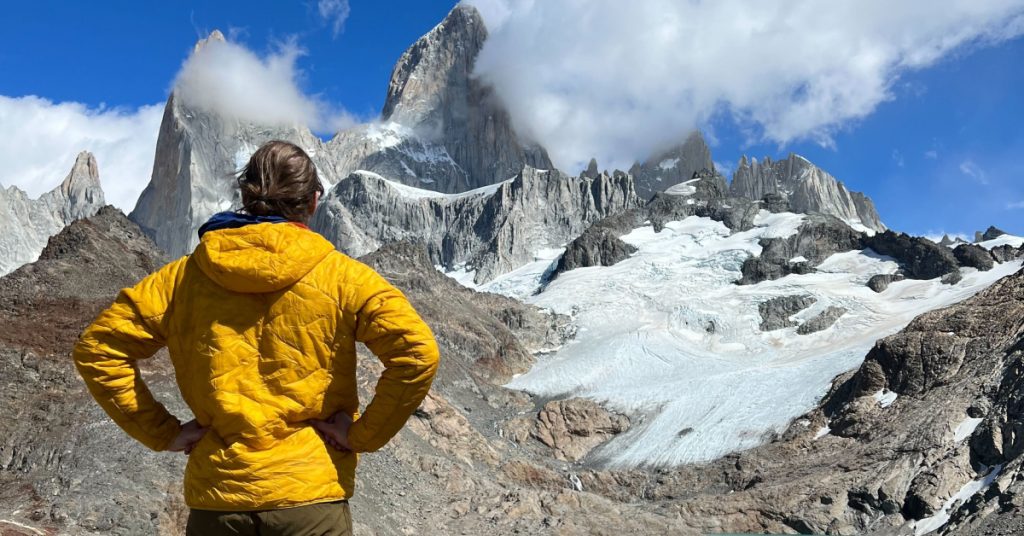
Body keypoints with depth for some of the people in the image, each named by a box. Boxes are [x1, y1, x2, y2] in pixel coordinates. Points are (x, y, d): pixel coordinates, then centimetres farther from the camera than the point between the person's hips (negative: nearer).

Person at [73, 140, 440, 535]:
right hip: (311, 499, -2)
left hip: (215, 502, 3)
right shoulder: (341, 277, -7)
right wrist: (363, 435, -8)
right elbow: (417, 352, -17)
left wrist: (161, 432, 4)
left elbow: (97, 349, 4)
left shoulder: (184, 277, 2)